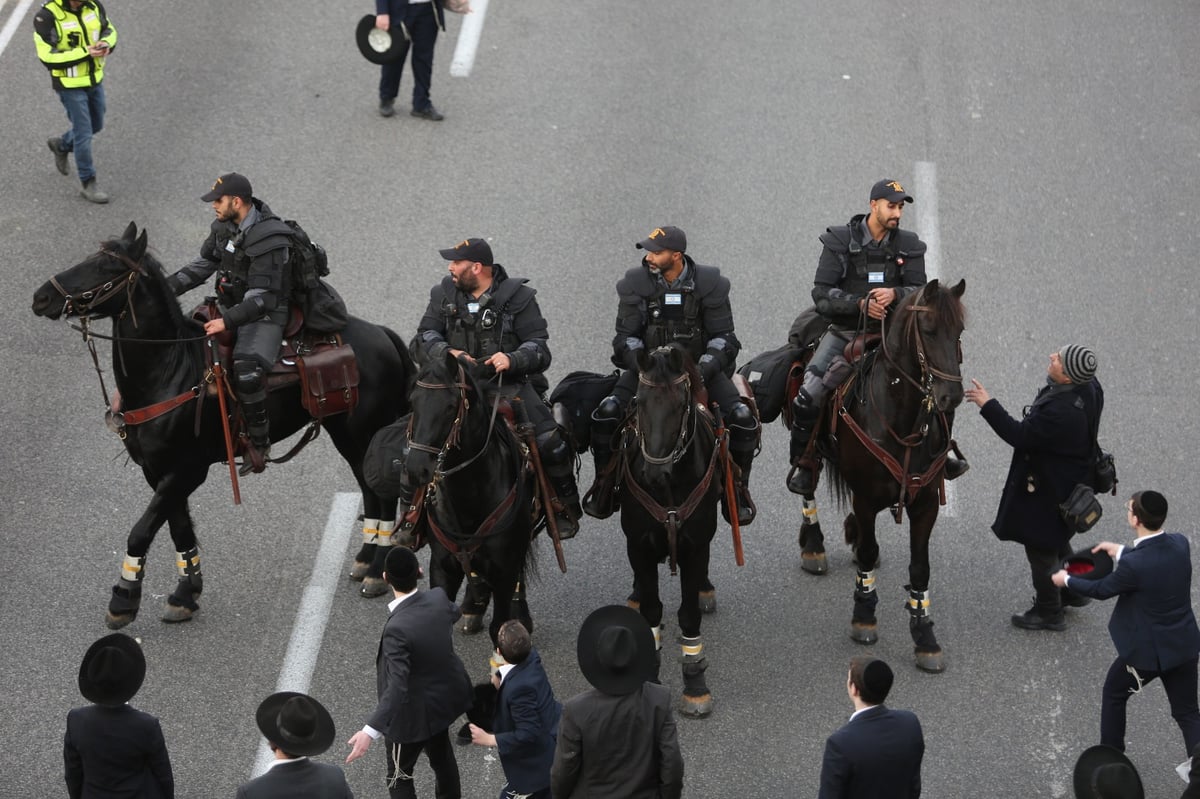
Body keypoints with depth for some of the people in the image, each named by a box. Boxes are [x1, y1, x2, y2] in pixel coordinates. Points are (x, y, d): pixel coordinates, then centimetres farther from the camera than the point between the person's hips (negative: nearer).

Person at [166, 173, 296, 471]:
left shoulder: (270, 241, -24)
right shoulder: (224, 227, 2)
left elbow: (261, 298, -26)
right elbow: (204, 264, 13)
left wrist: (227, 321, -35)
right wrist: (166, 288, 2)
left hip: (264, 316, -9)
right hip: (228, 307, 9)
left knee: (246, 371, -32)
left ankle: (260, 440, -16)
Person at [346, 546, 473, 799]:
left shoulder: (398, 629, -37)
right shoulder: (438, 599, -16)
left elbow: (396, 688, -40)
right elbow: (454, 613, 12)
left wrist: (370, 731, -44)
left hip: (414, 712, -7)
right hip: (445, 695, 7)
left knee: (399, 776, 13)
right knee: (441, 752, 33)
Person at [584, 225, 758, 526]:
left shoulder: (709, 284, -6)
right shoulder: (636, 283, -5)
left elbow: (723, 338, -4)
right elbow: (626, 337, -2)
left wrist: (702, 370, -21)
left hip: (700, 367, -1)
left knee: (743, 417, -23)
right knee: (607, 411, -24)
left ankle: (737, 489, -1)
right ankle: (604, 484, -3)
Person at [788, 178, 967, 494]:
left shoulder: (909, 246, 4)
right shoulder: (839, 241, -4)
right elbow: (822, 293, -8)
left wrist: (894, 294, -23)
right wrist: (861, 303, -23)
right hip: (845, 332, -3)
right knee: (808, 394, -22)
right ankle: (804, 462, -1)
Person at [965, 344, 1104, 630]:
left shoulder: (1061, 411, -40)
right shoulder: (1089, 388, -11)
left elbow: (1020, 436, -32)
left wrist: (988, 405, -27)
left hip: (1048, 489, -9)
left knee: (1041, 548, 11)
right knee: (1057, 539, 31)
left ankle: (1049, 612, 28)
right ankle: (1074, 590, 49)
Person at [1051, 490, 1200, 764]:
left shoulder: (1133, 565, -28)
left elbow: (1102, 590, -10)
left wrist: (1066, 580, 8)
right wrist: (1121, 551, 19)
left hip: (1146, 649, -5)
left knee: (1114, 694, 23)